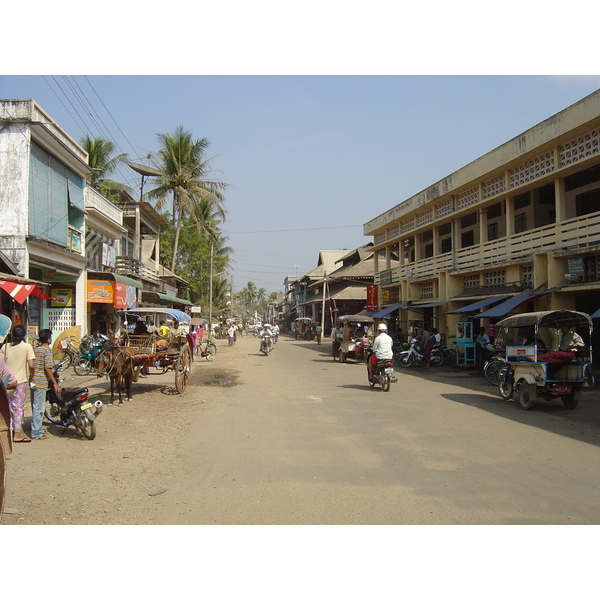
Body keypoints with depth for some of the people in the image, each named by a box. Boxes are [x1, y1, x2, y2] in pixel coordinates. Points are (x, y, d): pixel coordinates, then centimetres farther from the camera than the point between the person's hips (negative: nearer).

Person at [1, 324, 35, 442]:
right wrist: (31, 377, 3)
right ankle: (17, 435, 5)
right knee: (18, 407, 2)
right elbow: (31, 365, -13)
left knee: (8, 407, 16)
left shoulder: (5, 346, 3)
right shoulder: (27, 347, -9)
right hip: (20, 381, -4)